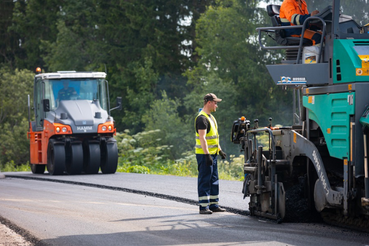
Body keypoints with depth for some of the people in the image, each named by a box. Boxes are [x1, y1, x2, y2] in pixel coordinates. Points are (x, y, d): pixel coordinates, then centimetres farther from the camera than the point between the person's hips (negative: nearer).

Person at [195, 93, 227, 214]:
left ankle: (213, 204, 18)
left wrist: (220, 150, 24)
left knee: (214, 180, 12)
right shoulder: (202, 118, -15)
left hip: (212, 153, 10)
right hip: (204, 154, -10)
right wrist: (207, 155, -26)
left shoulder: (210, 117, 18)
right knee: (204, 180, -8)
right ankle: (203, 207, -7)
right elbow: (202, 138, -22)